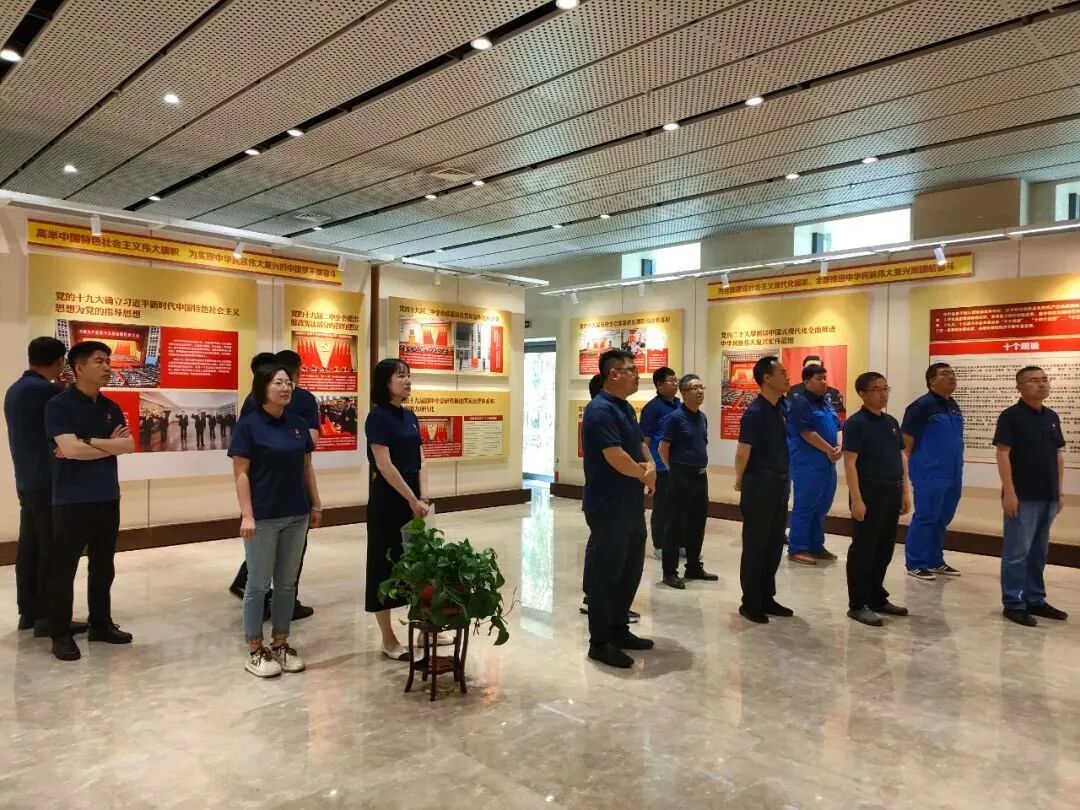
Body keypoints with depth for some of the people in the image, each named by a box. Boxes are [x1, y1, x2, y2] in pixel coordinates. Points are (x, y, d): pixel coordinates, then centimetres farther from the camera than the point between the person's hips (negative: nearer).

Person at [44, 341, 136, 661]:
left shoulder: (111, 407, 10)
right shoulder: (59, 404, -8)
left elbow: (129, 445, -1)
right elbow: (70, 449, -20)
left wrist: (87, 442, -12)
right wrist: (109, 445, -7)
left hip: (107, 497, 6)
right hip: (72, 500, -6)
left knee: (103, 566, 13)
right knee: (64, 567, 2)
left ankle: (101, 623, 25)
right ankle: (61, 634, 12)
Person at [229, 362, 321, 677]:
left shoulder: (298, 424, 6)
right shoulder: (248, 425, -9)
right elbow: (241, 474, -10)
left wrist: (316, 504, 11)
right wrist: (247, 515, -16)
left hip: (296, 516, 5)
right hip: (263, 517, -5)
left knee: (287, 583, 12)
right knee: (259, 584, 5)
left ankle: (281, 644, 24)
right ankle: (255, 650, 17)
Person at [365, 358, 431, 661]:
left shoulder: (410, 417, 10)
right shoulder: (378, 417, -13)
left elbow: (421, 460, 9)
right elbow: (385, 466, -18)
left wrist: (423, 496, -4)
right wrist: (412, 500, -16)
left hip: (413, 500, 8)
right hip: (387, 502, -8)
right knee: (387, 564, 2)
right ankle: (388, 639, 13)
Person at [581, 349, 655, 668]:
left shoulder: (626, 408, 14)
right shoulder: (601, 410, -18)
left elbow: (641, 444, 18)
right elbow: (615, 456, -24)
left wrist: (650, 466, -5)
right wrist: (643, 474, -7)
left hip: (632, 507, 10)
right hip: (608, 508, -10)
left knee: (631, 570, 17)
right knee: (604, 575, 0)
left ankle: (619, 630, 31)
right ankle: (600, 642, 12)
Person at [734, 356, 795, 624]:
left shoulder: (781, 406, 9)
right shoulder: (755, 412, -18)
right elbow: (743, 452, -19)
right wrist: (740, 481, -5)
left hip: (780, 483, 8)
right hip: (760, 484, -8)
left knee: (774, 544, 14)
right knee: (755, 544, 1)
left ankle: (767, 597, 26)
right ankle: (750, 602, 12)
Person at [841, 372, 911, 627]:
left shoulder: (891, 422, 12)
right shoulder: (856, 423, -10)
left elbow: (901, 458, 17)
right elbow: (850, 463, -15)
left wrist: (905, 491, 11)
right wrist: (856, 499, -19)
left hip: (892, 492, 7)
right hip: (869, 492, -7)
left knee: (884, 549, 14)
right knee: (863, 550, -1)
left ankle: (877, 597, 27)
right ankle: (858, 604, 7)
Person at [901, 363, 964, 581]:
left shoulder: (954, 406, 13)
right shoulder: (922, 406, -12)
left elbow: (955, 441, 21)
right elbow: (906, 441, -12)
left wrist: (957, 469, 18)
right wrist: (907, 469, -13)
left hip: (952, 475, 8)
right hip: (930, 475, -8)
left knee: (942, 520, 14)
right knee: (925, 518, -4)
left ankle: (935, 561, 25)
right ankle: (915, 564, 5)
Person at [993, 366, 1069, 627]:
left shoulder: (1052, 417, 12)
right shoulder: (1011, 416, -9)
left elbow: (1058, 454, 16)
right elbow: (1003, 454, -13)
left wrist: (1060, 490, 12)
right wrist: (1009, 492, -17)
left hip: (1048, 496, 7)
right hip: (1023, 497, -7)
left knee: (1039, 552, 15)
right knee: (1017, 552, -2)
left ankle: (1035, 600, 25)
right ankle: (1013, 604, 6)